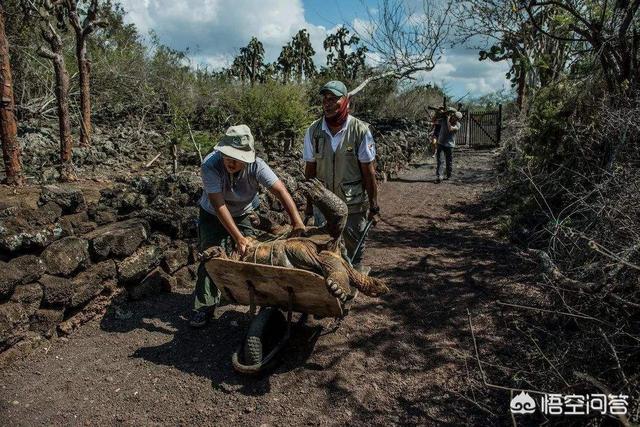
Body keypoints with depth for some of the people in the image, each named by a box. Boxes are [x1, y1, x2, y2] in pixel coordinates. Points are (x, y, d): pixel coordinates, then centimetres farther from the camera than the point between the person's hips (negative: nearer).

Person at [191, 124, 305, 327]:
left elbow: (281, 191, -32)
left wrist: (297, 222, -43)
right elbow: (219, 205, -35)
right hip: (213, 216, -1)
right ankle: (204, 307, 7)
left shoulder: (256, 166, -29)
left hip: (243, 215, 2)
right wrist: (238, 237, -40)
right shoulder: (210, 165, -34)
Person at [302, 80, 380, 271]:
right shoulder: (313, 130, -3)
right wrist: (309, 203, 7)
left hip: (354, 203, -2)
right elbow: (310, 169, 4)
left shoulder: (360, 130, -10)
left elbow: (368, 171, -7)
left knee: (354, 247, 12)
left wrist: (374, 205, -4)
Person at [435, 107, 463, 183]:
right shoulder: (443, 120, -4)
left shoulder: (457, 125, -8)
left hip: (449, 145, 0)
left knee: (449, 162, 9)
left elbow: (450, 129, -27)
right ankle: (438, 177, -16)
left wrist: (448, 119, -22)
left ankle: (448, 175, 29)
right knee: (440, 160, -12)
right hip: (441, 143, 0)